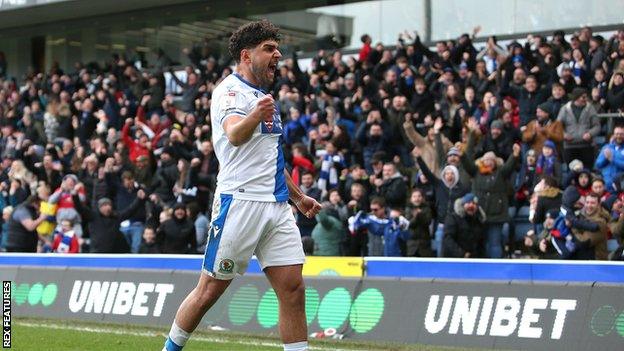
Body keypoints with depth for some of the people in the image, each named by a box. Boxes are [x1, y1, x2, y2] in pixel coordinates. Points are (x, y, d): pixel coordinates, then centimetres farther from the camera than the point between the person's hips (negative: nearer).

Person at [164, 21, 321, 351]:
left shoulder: (263, 95, 20)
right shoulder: (230, 90, -6)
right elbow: (235, 135, -27)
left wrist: (297, 196, 34)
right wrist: (256, 115, -48)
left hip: (277, 204, 8)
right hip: (240, 201, -8)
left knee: (293, 289, -3)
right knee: (210, 290, -1)